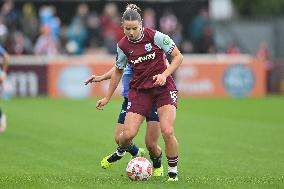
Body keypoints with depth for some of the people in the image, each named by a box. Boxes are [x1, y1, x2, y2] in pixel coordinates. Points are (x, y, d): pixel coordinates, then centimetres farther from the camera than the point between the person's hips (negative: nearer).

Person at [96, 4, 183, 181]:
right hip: (139, 90, 3)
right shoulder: (123, 45, -2)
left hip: (163, 87, -2)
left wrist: (164, 74, -20)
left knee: (168, 132, -19)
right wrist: (107, 98, 16)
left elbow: (178, 57, -6)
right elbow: (118, 72, 13)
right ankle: (121, 150, 29)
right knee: (127, 134, -9)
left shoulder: (155, 36, -12)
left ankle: (173, 172, 1)